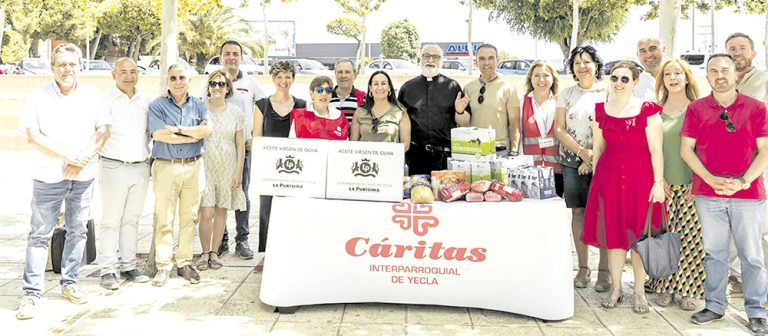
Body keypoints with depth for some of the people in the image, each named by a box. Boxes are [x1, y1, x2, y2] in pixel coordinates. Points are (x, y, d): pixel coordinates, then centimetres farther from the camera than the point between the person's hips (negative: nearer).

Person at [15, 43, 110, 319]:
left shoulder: (91, 96, 4)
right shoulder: (39, 98, -3)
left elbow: (103, 131, 0)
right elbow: (33, 136, -9)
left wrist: (83, 158, -14)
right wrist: (69, 156, -16)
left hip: (83, 177, 3)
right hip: (48, 178, -3)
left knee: (77, 231, 11)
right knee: (40, 234, -1)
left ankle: (70, 284, 23)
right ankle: (31, 292, 3)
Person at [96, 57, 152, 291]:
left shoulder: (145, 102, 11)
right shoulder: (107, 101, -5)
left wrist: (150, 160, 12)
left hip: (141, 168, 5)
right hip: (114, 168, -5)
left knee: (132, 219, 11)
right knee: (111, 220, -1)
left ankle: (128, 265, 18)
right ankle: (108, 270, 5)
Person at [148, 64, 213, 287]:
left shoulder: (198, 106, 11)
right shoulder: (157, 106, 3)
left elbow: (208, 130, -7)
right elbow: (158, 134, -12)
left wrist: (177, 129, -12)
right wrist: (192, 136, -8)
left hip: (193, 167, 3)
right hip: (166, 167, -2)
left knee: (189, 218, 6)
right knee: (164, 220, -2)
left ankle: (184, 263, 16)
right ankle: (163, 266, 5)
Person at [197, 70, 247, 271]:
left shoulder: (236, 113, 4)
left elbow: (240, 144, 7)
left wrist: (239, 171, 1)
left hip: (227, 168, 2)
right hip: (205, 166, -2)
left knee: (221, 211, 6)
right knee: (206, 213, -8)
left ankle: (214, 252, 18)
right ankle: (205, 253, 9)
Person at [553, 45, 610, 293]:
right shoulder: (567, 94, 11)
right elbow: (559, 130, 5)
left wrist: (593, 159, -10)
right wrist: (582, 152, -8)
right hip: (572, 162, 3)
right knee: (578, 213, 5)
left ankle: (604, 270, 4)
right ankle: (583, 268, 14)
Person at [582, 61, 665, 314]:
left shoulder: (647, 110, -4)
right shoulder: (600, 110, 7)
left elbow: (656, 149, -6)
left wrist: (658, 182, -10)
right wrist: (595, 178, 11)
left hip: (640, 176, -3)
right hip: (609, 176, 3)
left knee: (638, 235, 3)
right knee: (613, 233, 8)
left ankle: (639, 292, 16)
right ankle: (615, 289, 21)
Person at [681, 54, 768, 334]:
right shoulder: (696, 109, 6)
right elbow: (686, 149, 2)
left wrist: (743, 180, -14)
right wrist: (711, 179, -10)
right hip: (707, 194, 1)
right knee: (714, 252, 8)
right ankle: (714, 306, 19)